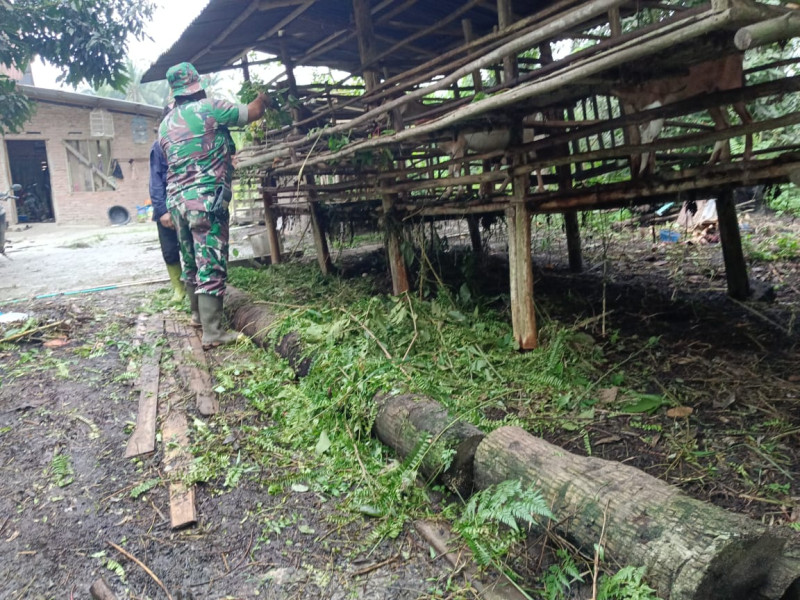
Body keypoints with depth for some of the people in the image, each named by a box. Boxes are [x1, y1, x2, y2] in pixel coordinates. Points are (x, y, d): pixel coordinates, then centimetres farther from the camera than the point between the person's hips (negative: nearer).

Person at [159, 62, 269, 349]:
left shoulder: (165, 124, 16)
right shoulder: (208, 108, -4)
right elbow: (251, 113, 3)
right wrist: (262, 99, 27)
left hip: (177, 200, 7)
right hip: (206, 199, -7)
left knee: (191, 262, 18)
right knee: (211, 265, -7)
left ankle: (200, 315, 33)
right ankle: (212, 333, -8)